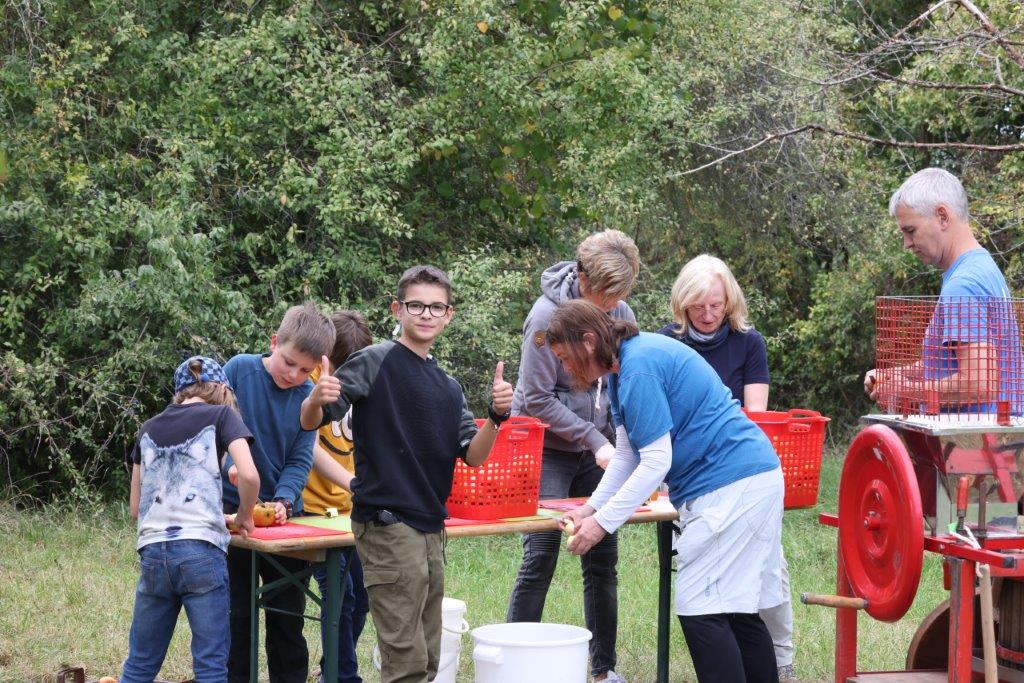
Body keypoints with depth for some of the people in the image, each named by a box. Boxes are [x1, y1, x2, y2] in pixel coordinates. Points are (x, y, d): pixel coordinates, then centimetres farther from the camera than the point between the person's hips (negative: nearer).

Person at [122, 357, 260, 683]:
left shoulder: (149, 428, 18)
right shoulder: (220, 415, 5)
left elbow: (136, 506, 18)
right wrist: (244, 516, 7)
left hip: (152, 554, 5)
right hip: (201, 552, -4)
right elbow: (249, 475, -9)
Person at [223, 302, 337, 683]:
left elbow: (300, 461, -4)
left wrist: (283, 500, -20)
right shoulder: (239, 370, -9)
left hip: (284, 514, 2)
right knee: (236, 615, 4)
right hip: (233, 514, -2)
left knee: (288, 615, 10)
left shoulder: (308, 397, -2)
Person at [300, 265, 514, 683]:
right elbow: (311, 422, -11)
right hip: (388, 526, -8)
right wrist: (316, 399, -34)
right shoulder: (375, 362, -5)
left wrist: (496, 415, -10)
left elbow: (474, 455, 8)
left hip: (431, 530, 8)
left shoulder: (448, 387, 15)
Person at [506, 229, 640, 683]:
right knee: (541, 556, -8)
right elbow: (539, 399, -15)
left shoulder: (621, 314, 0)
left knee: (603, 559, 6)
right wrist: (595, 441, -18)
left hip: (596, 452, 5)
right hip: (548, 449, -5)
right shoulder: (548, 315, -17)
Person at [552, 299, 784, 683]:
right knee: (736, 609, 12)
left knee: (702, 610, -9)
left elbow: (656, 462, -18)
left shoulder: (639, 369, -17)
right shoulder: (623, 368, 15)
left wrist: (602, 522, -14)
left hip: (731, 488, -11)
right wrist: (590, 508, 8)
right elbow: (626, 455, 18)